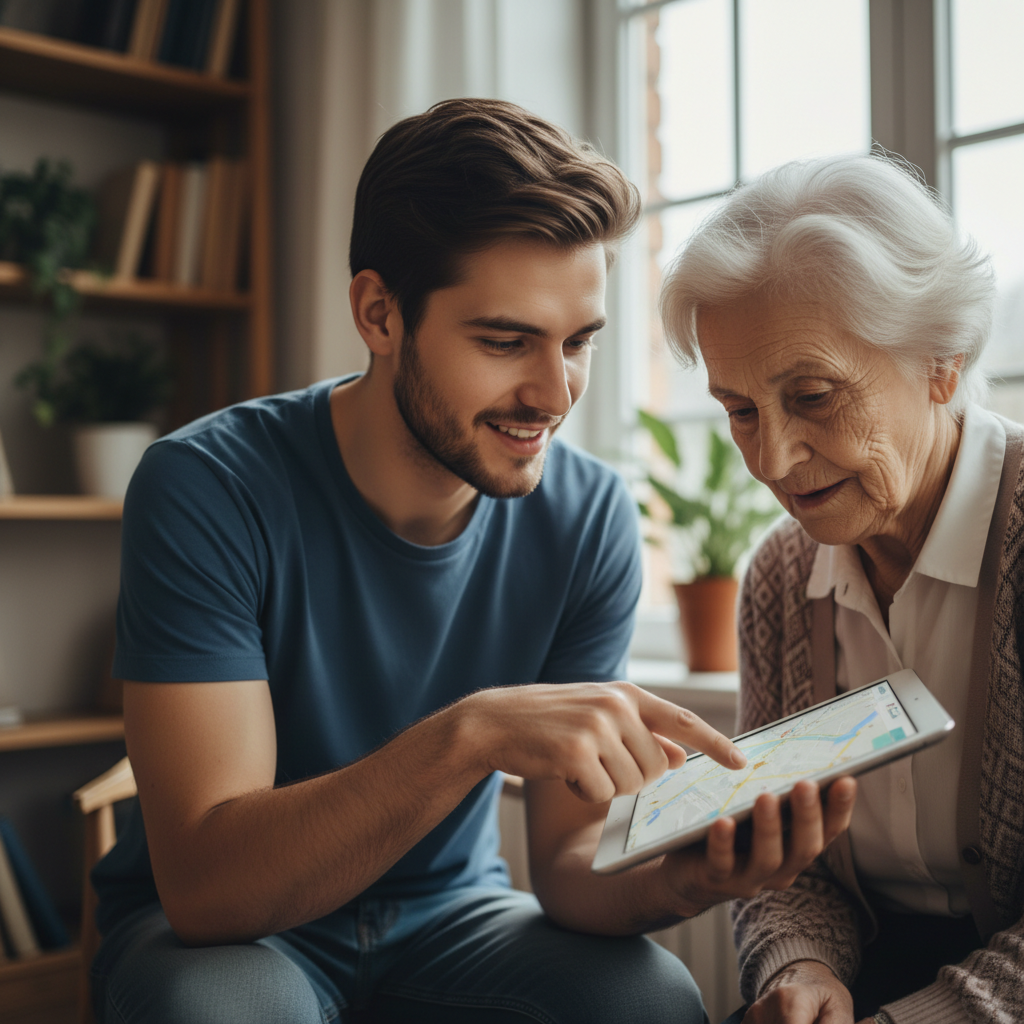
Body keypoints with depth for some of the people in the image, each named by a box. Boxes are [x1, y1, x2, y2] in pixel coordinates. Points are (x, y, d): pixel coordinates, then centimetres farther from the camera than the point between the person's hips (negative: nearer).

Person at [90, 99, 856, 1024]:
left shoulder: (590, 517, -11)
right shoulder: (209, 489, -21)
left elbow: (569, 858, -10)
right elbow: (205, 885, -27)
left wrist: (670, 878, -33)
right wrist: (470, 732, -40)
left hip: (445, 911, 2)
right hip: (217, 931, -1)